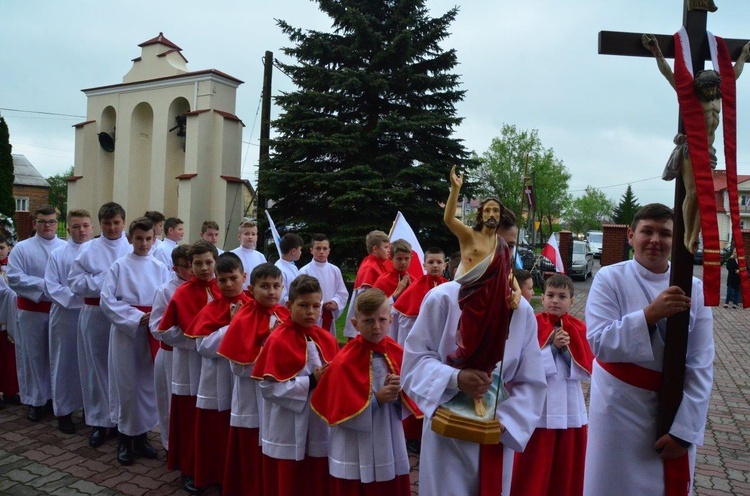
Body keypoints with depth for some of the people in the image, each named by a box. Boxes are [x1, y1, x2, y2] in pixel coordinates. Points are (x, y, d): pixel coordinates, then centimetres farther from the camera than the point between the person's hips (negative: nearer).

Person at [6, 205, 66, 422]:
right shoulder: (22, 248, 0)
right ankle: (36, 400, 19)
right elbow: (13, 278, -10)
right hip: (32, 310, -1)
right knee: (34, 355, 7)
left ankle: (56, 396, 24)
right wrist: (42, 285, -19)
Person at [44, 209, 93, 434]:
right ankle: (63, 411, 21)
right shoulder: (57, 254, 2)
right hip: (66, 315, 0)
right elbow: (51, 286, -4)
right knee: (65, 363, 8)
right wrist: (77, 298, -16)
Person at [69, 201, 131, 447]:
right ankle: (99, 421, 20)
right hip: (96, 314, 1)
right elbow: (75, 282, -2)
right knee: (97, 367, 8)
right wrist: (103, 280, -13)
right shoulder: (89, 249, 3)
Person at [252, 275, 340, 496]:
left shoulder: (327, 340, 3)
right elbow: (268, 387, -17)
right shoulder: (278, 340, -13)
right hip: (287, 434, -4)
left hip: (320, 430, 4)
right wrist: (309, 382, -22)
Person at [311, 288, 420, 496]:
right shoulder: (345, 361, -15)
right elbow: (341, 409, -15)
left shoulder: (398, 354, -2)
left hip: (390, 447, 4)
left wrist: (398, 393, -17)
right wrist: (376, 399, -22)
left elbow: (408, 402, 4)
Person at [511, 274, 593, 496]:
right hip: (538, 408, -3)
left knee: (567, 470, 14)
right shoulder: (532, 325, -7)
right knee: (534, 471, 5)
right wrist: (552, 347, -19)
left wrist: (566, 350, -15)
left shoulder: (578, 329, 2)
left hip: (570, 408, 3)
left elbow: (586, 370, -2)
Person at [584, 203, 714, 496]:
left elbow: (700, 366, -5)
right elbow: (599, 344, -16)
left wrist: (684, 429, -9)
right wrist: (649, 314, -26)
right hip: (620, 410, -2)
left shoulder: (694, 289, -4)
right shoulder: (610, 278, -9)